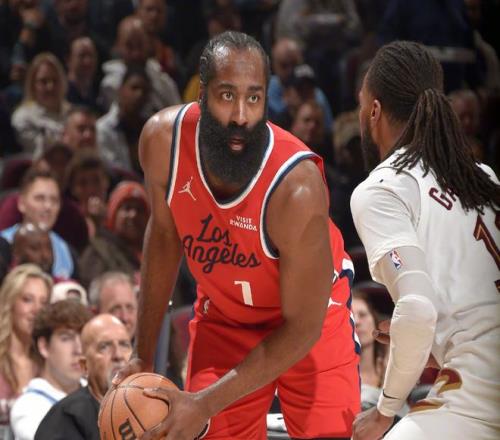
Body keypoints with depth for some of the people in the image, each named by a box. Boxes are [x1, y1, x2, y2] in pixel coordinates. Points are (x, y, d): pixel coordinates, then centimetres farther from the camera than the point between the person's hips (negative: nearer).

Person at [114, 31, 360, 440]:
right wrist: (144, 356, 0)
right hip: (222, 313, 3)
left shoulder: (297, 187, -34)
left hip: (311, 314, -3)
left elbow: (303, 328, -26)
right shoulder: (163, 139, -22)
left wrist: (205, 405, -29)